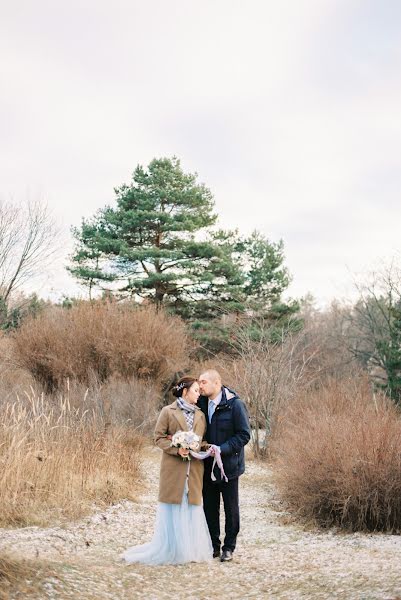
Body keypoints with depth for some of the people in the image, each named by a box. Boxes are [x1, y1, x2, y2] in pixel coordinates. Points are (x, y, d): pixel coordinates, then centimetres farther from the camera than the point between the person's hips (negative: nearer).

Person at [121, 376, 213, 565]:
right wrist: (176, 449, -17)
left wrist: (206, 448, -7)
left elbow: (203, 441, 15)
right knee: (173, 509, 1)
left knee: (192, 508, 7)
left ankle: (191, 549, 16)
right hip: (173, 467, -4)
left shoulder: (200, 415, 12)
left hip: (194, 470, 4)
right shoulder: (168, 411, -3)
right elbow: (158, 437, -5)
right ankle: (170, 550, 10)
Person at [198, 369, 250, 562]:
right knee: (209, 508, 12)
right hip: (208, 466, 5)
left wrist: (222, 449, -22)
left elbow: (244, 435, -14)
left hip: (229, 465, -5)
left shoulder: (235, 405, -14)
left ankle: (229, 547, 19)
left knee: (231, 508, 8)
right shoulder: (202, 403, 1)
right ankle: (213, 546, 24)